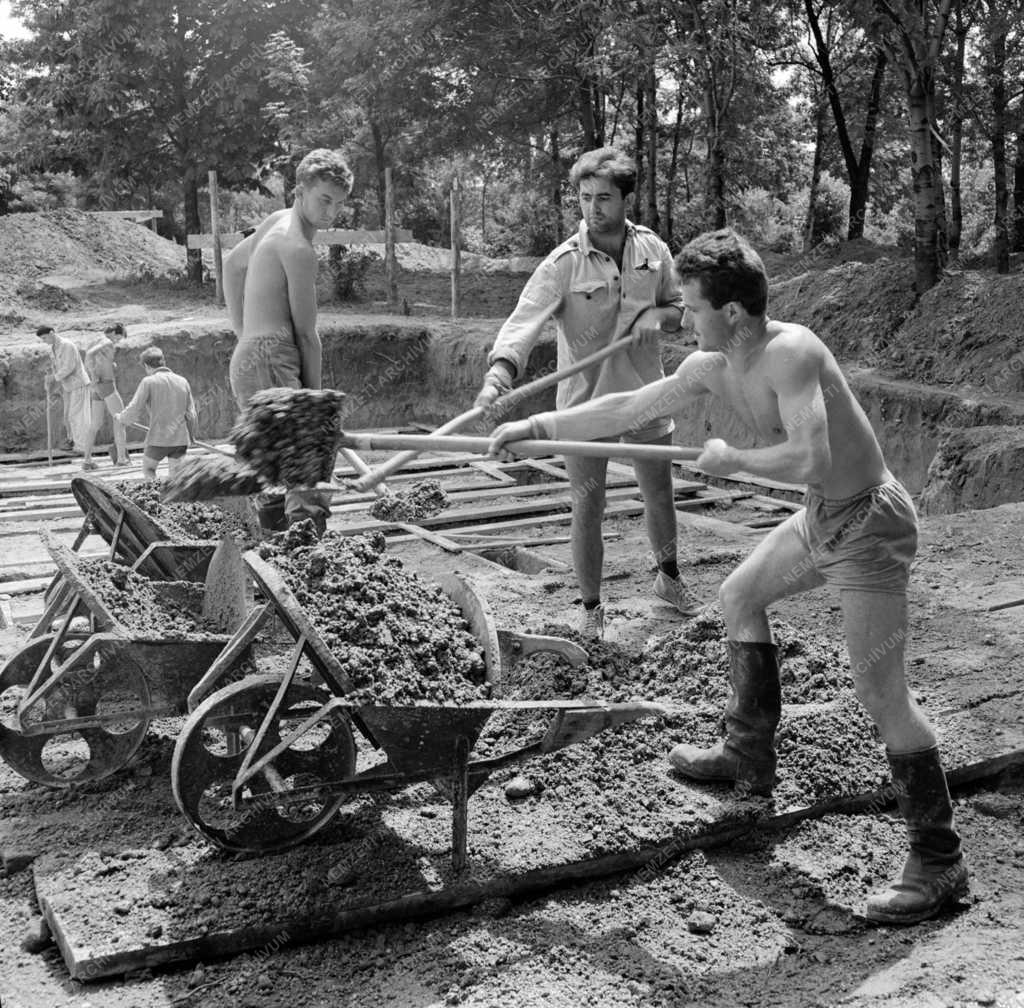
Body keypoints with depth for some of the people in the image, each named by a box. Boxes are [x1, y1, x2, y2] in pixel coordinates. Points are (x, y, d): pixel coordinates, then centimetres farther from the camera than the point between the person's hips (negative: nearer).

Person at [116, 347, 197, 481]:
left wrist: (120, 417, 14)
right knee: (176, 476, 11)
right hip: (181, 439, 3)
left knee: (148, 470, 17)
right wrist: (190, 436, 20)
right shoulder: (182, 381, 6)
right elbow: (191, 414, 7)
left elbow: (134, 410, -6)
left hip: (158, 439, -3)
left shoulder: (148, 382, -6)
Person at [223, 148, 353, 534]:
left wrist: (242, 333, 29)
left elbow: (232, 264, 33)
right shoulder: (299, 249, -12)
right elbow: (306, 334, -8)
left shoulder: (277, 222, 17)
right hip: (270, 361, -10)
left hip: (247, 357, 10)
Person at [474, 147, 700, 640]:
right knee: (586, 510, 3)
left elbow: (676, 307, 12)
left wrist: (658, 316, -13)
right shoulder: (563, 264, -16)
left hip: (644, 396, 4)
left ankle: (669, 578, 44)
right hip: (584, 401, -3)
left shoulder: (652, 248, -3)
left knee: (659, 497, 18)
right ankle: (590, 608, 22)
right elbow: (524, 320, -29)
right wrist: (498, 373, -47)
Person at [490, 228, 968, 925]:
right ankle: (750, 757, 37)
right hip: (820, 520, 10)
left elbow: (810, 459, -38)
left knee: (879, 687, -12)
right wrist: (536, 426, 11)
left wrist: (733, 460, -21)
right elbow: (630, 408, 10)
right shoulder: (712, 367, 0)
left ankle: (940, 862, -2)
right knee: (740, 599, 23)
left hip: (868, 526, -10)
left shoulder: (789, 352, -27)